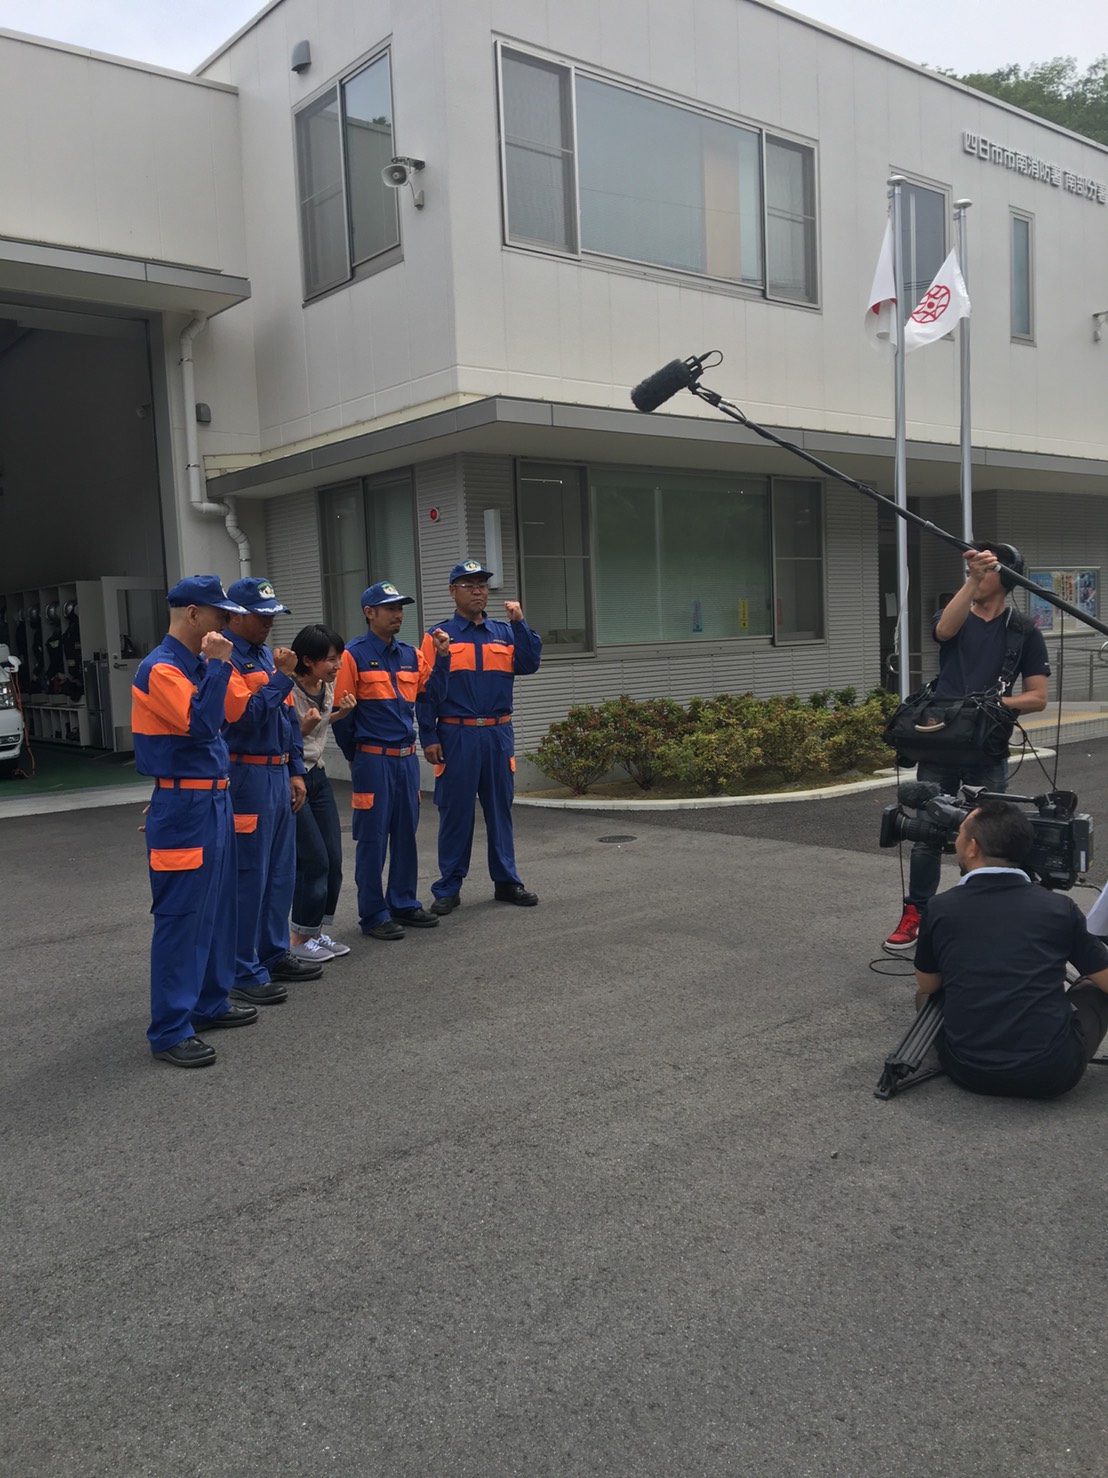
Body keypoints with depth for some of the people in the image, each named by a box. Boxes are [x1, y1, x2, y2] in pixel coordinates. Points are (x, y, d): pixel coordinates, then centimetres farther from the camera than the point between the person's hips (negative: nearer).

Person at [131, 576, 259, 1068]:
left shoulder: (196, 664, 14)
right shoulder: (160, 668, -14)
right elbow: (200, 725, -27)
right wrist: (217, 664, -21)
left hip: (214, 801, 10)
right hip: (184, 808, -10)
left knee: (215, 907, 17)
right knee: (180, 915, -5)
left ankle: (210, 1001, 30)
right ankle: (170, 1030, 3)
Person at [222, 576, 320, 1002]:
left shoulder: (266, 654, 15)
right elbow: (246, 715, -22)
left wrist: (296, 771, 14)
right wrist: (282, 676, -17)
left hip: (278, 775, 9)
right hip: (246, 776, -9)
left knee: (280, 872, 14)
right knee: (249, 876, -5)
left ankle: (273, 954, 27)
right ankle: (244, 972, 4)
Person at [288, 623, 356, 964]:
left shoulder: (328, 687, 3)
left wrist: (340, 713, 2)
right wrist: (304, 728, -29)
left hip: (317, 775, 8)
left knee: (333, 858, 5)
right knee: (314, 859, -6)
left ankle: (315, 931, 19)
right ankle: (298, 939, 8)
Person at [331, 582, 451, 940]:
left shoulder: (411, 655, 11)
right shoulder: (354, 655, -8)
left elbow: (432, 692, 8)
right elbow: (342, 712, -6)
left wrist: (441, 657, -3)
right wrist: (356, 756, 2)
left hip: (407, 758, 6)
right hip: (373, 760, -6)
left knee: (406, 834, 13)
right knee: (372, 838, 0)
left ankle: (404, 904, 26)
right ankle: (373, 915, 9)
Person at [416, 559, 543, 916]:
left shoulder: (504, 633, 11)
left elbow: (529, 664, -3)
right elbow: (425, 691, 0)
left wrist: (519, 623, -9)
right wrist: (429, 737, -6)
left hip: (498, 734, 3)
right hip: (456, 736, -3)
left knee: (500, 808, 10)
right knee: (455, 811, 2)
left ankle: (506, 881, 20)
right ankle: (449, 887, 12)